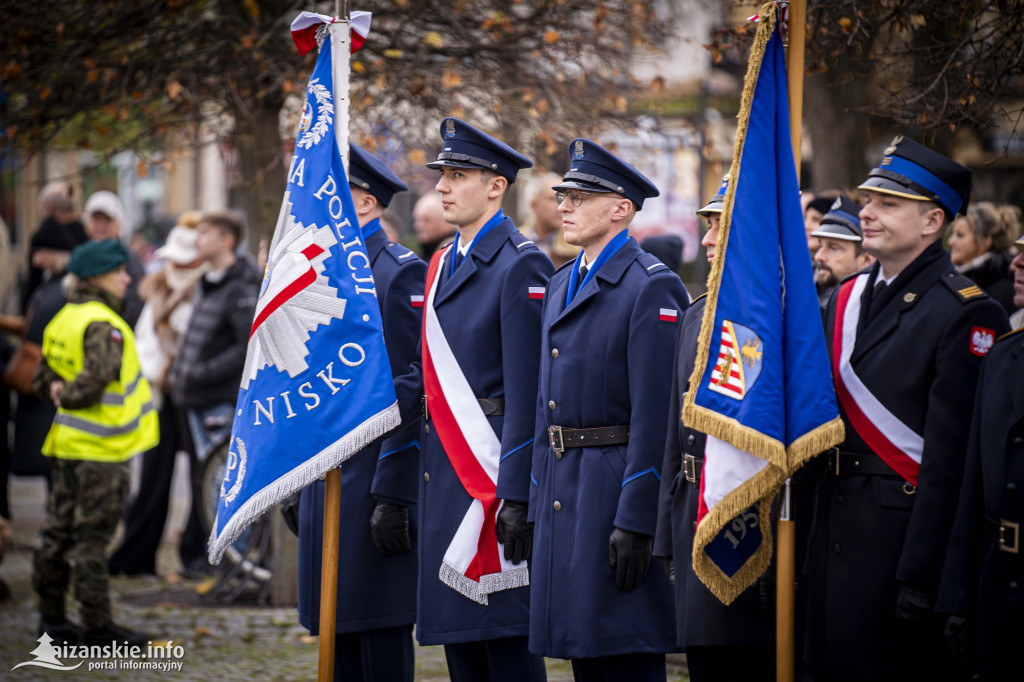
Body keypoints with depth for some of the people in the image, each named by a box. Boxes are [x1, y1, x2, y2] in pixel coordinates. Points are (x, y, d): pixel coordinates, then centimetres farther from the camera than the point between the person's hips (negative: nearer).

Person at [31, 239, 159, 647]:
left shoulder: (62, 320, 12)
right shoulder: (103, 325, -18)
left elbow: (43, 379, 18)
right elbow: (97, 375, -30)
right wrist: (71, 397, -13)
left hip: (69, 444, 9)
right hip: (101, 448, -9)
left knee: (60, 531, 14)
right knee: (91, 537, -4)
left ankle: (51, 616, 21)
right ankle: (98, 626, 0)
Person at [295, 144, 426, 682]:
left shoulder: (401, 274, -10)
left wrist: (392, 496, -19)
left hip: (375, 473, -8)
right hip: (324, 476, 8)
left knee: (381, 627, -5)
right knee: (335, 627, 10)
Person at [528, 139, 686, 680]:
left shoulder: (652, 287, -11)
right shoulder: (561, 285, 16)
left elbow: (655, 412, -17)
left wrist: (635, 520, -21)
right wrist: (533, 501, 14)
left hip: (618, 487, -8)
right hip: (562, 490, 8)